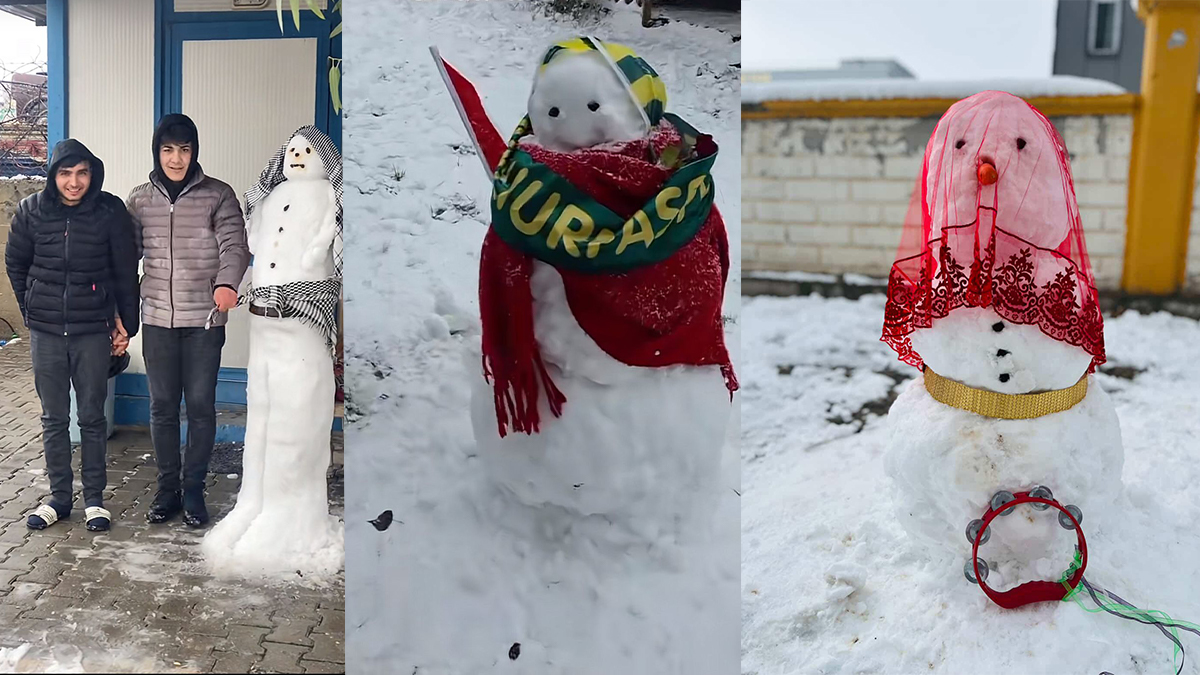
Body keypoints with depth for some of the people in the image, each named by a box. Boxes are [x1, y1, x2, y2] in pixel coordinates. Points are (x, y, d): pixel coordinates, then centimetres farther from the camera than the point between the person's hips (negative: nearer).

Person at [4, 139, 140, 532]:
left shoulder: (110, 211, -7)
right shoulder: (31, 211, -1)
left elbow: (126, 271, 0)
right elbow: (15, 264, 13)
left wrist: (126, 323, 2)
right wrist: (32, 310, 12)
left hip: (94, 332, -2)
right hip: (45, 333, 2)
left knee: (92, 417, 6)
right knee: (54, 418, 9)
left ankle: (94, 498, 16)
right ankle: (59, 497, 20)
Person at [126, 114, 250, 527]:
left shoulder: (218, 195, -3)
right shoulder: (140, 199, 7)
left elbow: (235, 246, -13)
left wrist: (226, 283, -34)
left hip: (204, 320, -2)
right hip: (157, 319, 3)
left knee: (201, 405, 3)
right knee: (162, 407, 9)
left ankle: (193, 488, 18)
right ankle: (168, 487, 22)